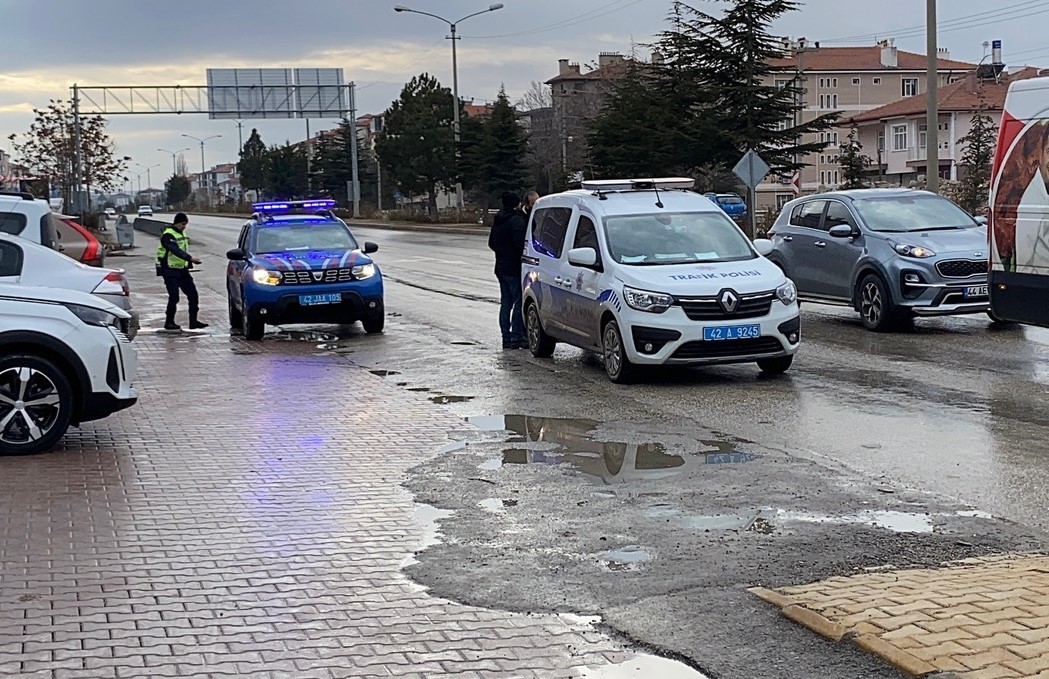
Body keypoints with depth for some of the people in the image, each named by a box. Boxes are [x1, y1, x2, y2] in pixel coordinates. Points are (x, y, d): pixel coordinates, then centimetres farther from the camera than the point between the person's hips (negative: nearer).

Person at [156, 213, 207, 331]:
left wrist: (189, 263, 16)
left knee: (193, 294, 2)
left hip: (182, 270, 8)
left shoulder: (182, 234, 14)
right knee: (174, 297, -8)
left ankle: (193, 321, 7)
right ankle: (169, 322, 5)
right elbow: (176, 250, -30)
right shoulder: (168, 235, -15)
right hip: (170, 271, -8)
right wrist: (190, 258, -39)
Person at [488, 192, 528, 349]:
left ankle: (506, 338, 13)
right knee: (519, 302, -4)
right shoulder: (517, 220, -15)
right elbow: (519, 243, -23)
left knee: (505, 303, 11)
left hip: (501, 267, 9)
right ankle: (517, 337, -6)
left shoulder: (497, 221, 12)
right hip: (514, 268, -9)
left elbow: (491, 243, 19)